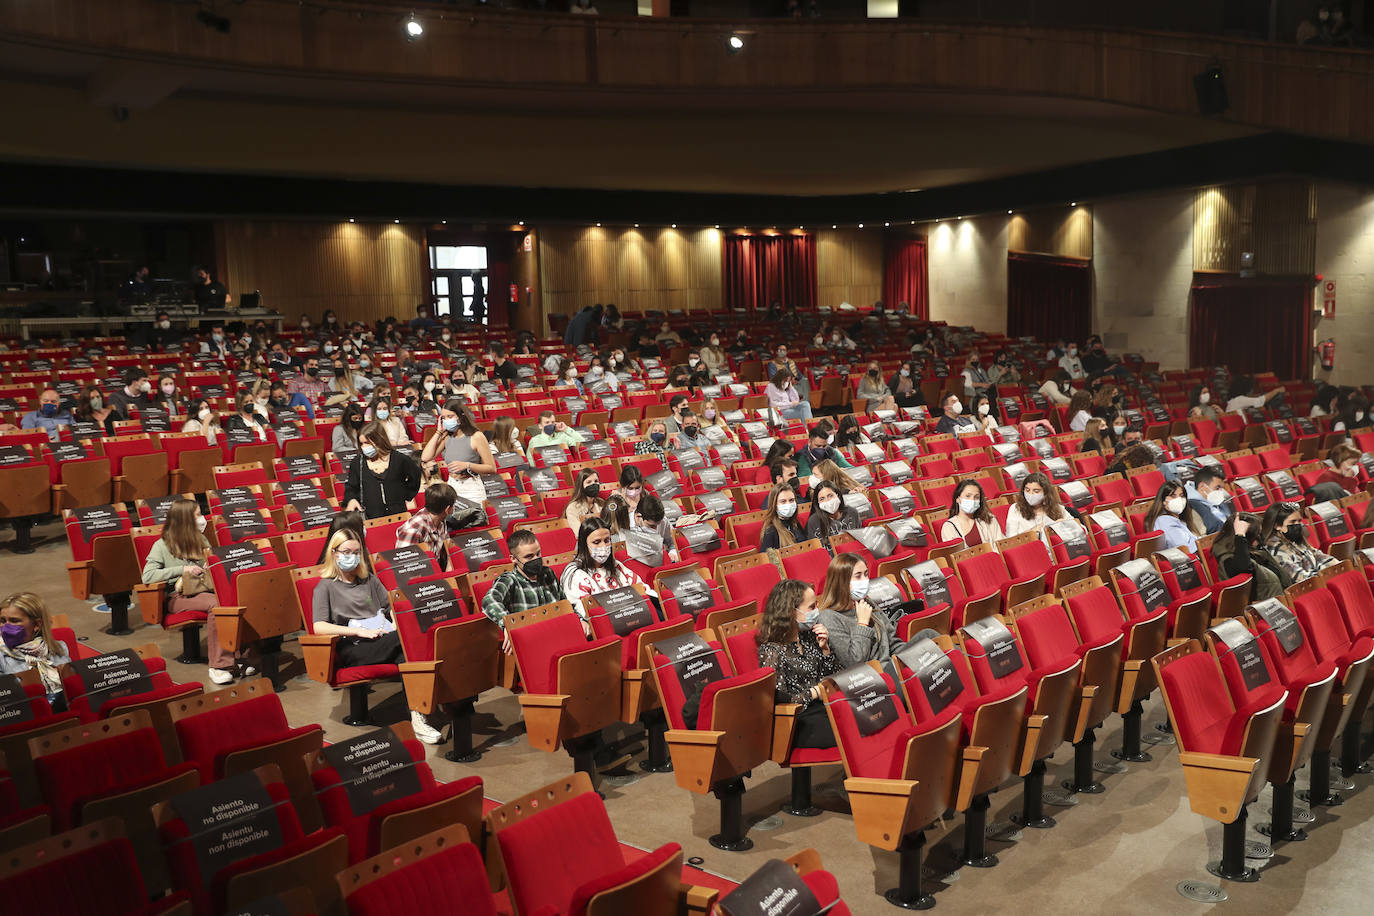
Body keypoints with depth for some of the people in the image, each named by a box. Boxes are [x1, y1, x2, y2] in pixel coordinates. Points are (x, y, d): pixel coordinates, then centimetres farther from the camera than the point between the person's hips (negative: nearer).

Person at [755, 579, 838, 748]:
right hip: (798, 723, -7)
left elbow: (833, 675, 19)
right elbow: (779, 700, -17)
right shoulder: (771, 650, -13)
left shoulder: (807, 635, 9)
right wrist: (816, 691, -9)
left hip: (822, 708, 8)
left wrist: (825, 648, 2)